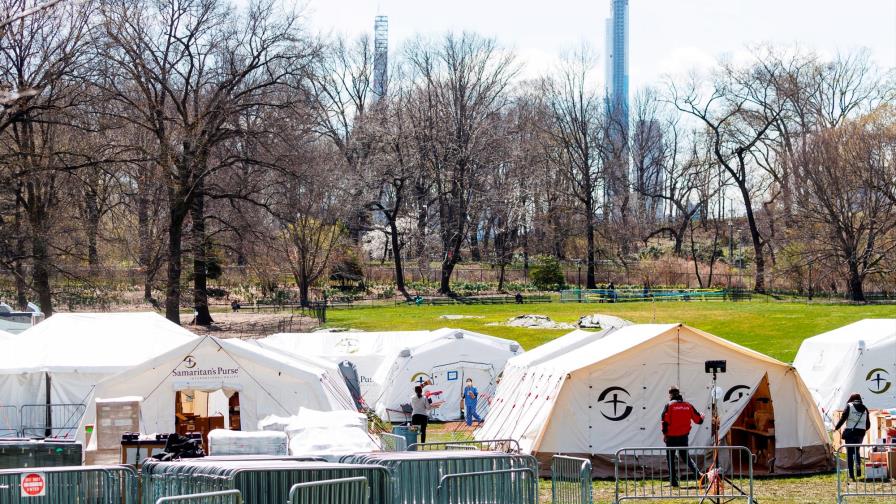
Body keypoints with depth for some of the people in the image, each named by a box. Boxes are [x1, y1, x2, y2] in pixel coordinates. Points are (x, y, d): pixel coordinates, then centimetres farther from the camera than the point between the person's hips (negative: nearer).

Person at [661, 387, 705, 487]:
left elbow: (665, 420, -15)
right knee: (686, 456, 18)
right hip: (684, 436, 4)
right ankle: (698, 474, -1)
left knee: (671, 458, 7)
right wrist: (702, 416, 33)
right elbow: (698, 420, 10)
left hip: (671, 437, -4)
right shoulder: (688, 405, 4)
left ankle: (674, 481, 5)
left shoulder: (669, 405, -7)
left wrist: (664, 433, -5)